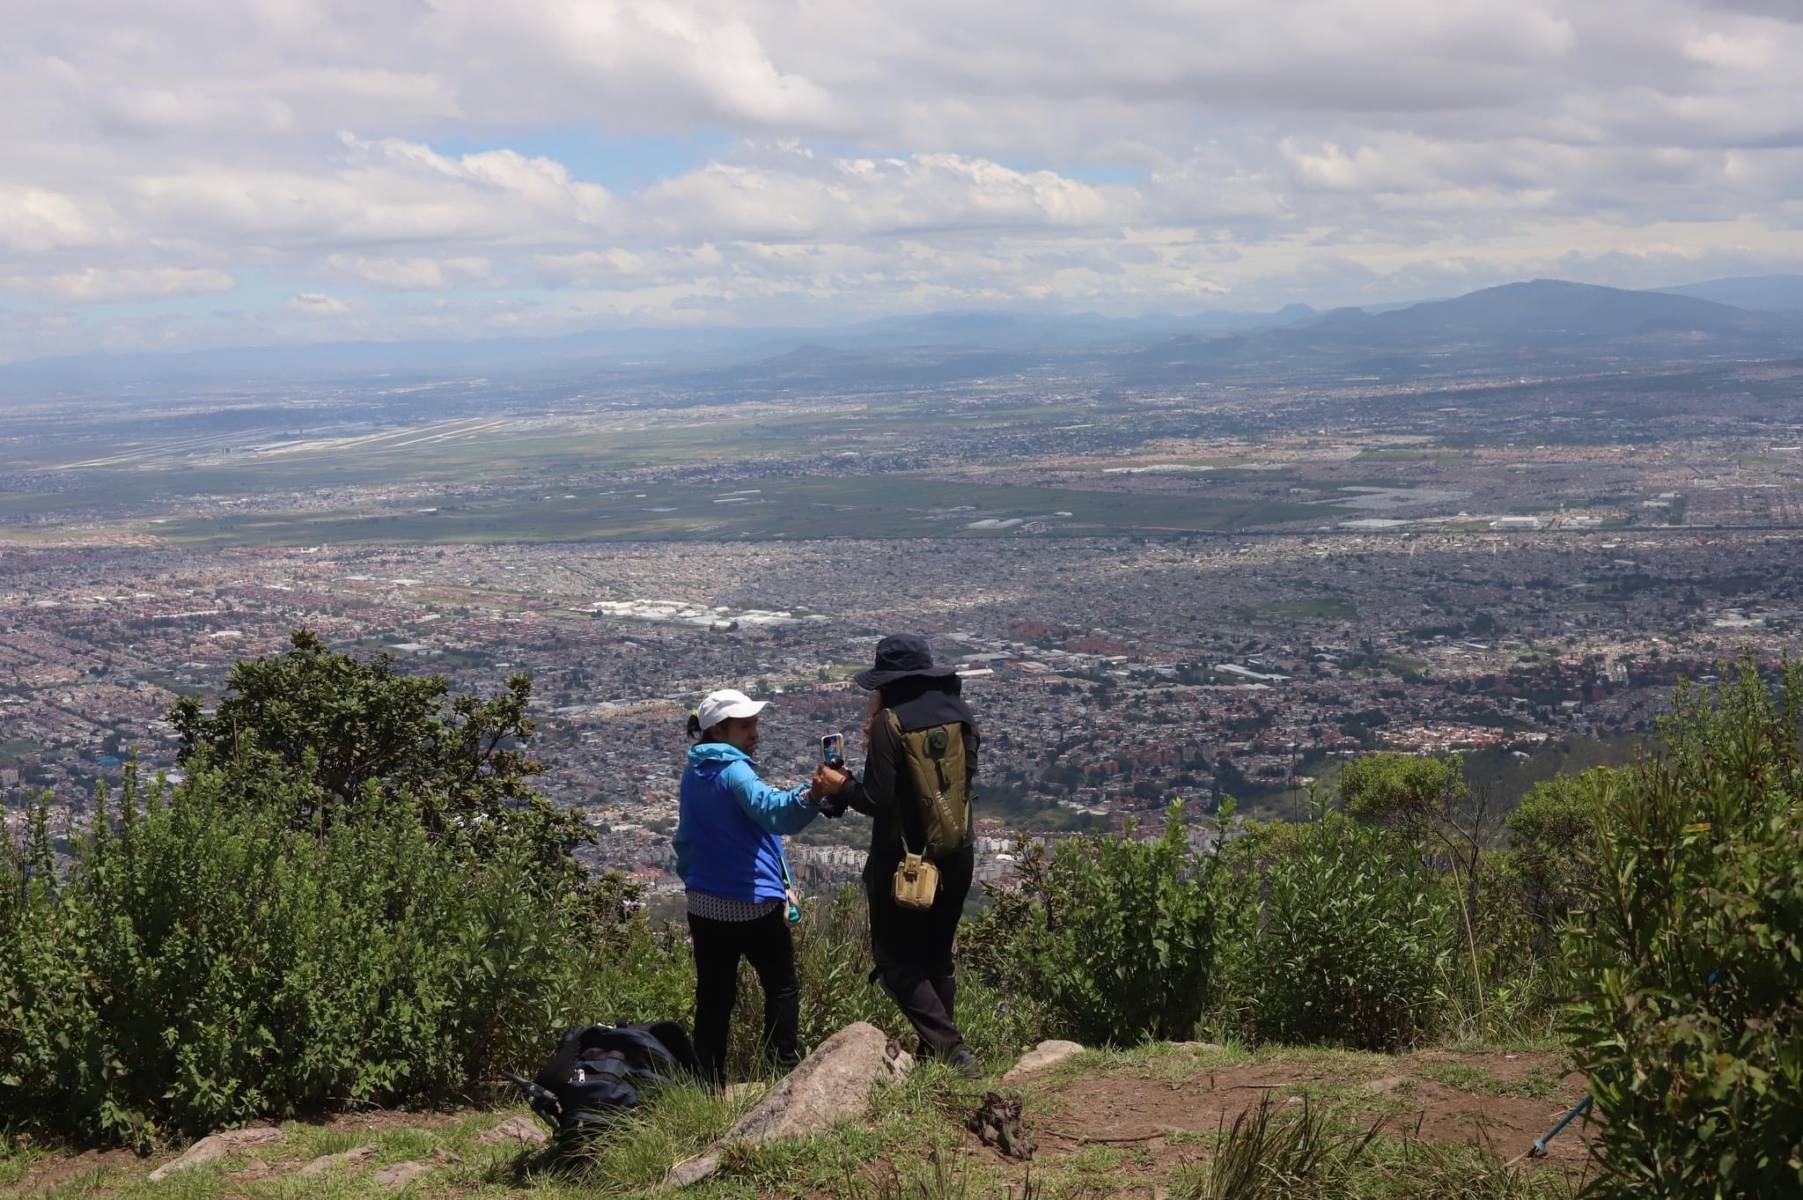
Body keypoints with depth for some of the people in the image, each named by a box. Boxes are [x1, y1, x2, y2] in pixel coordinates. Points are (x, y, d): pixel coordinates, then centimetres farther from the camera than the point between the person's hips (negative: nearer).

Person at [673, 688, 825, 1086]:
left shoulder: (693, 775, 10)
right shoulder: (734, 771, -15)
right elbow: (771, 811, -35)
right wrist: (811, 795, -51)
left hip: (703, 901, 7)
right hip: (752, 903, -7)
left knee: (714, 995, 10)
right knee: (782, 986, 8)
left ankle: (710, 1081, 12)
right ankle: (785, 1066, 7)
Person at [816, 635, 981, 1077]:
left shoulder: (889, 723, -15)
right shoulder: (960, 714, 4)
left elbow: (878, 801, -19)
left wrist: (841, 787, 2)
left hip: (902, 859, -6)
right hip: (956, 857, 6)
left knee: (896, 961, 3)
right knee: (937, 958, 19)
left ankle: (950, 1048, -9)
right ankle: (940, 1052, 22)